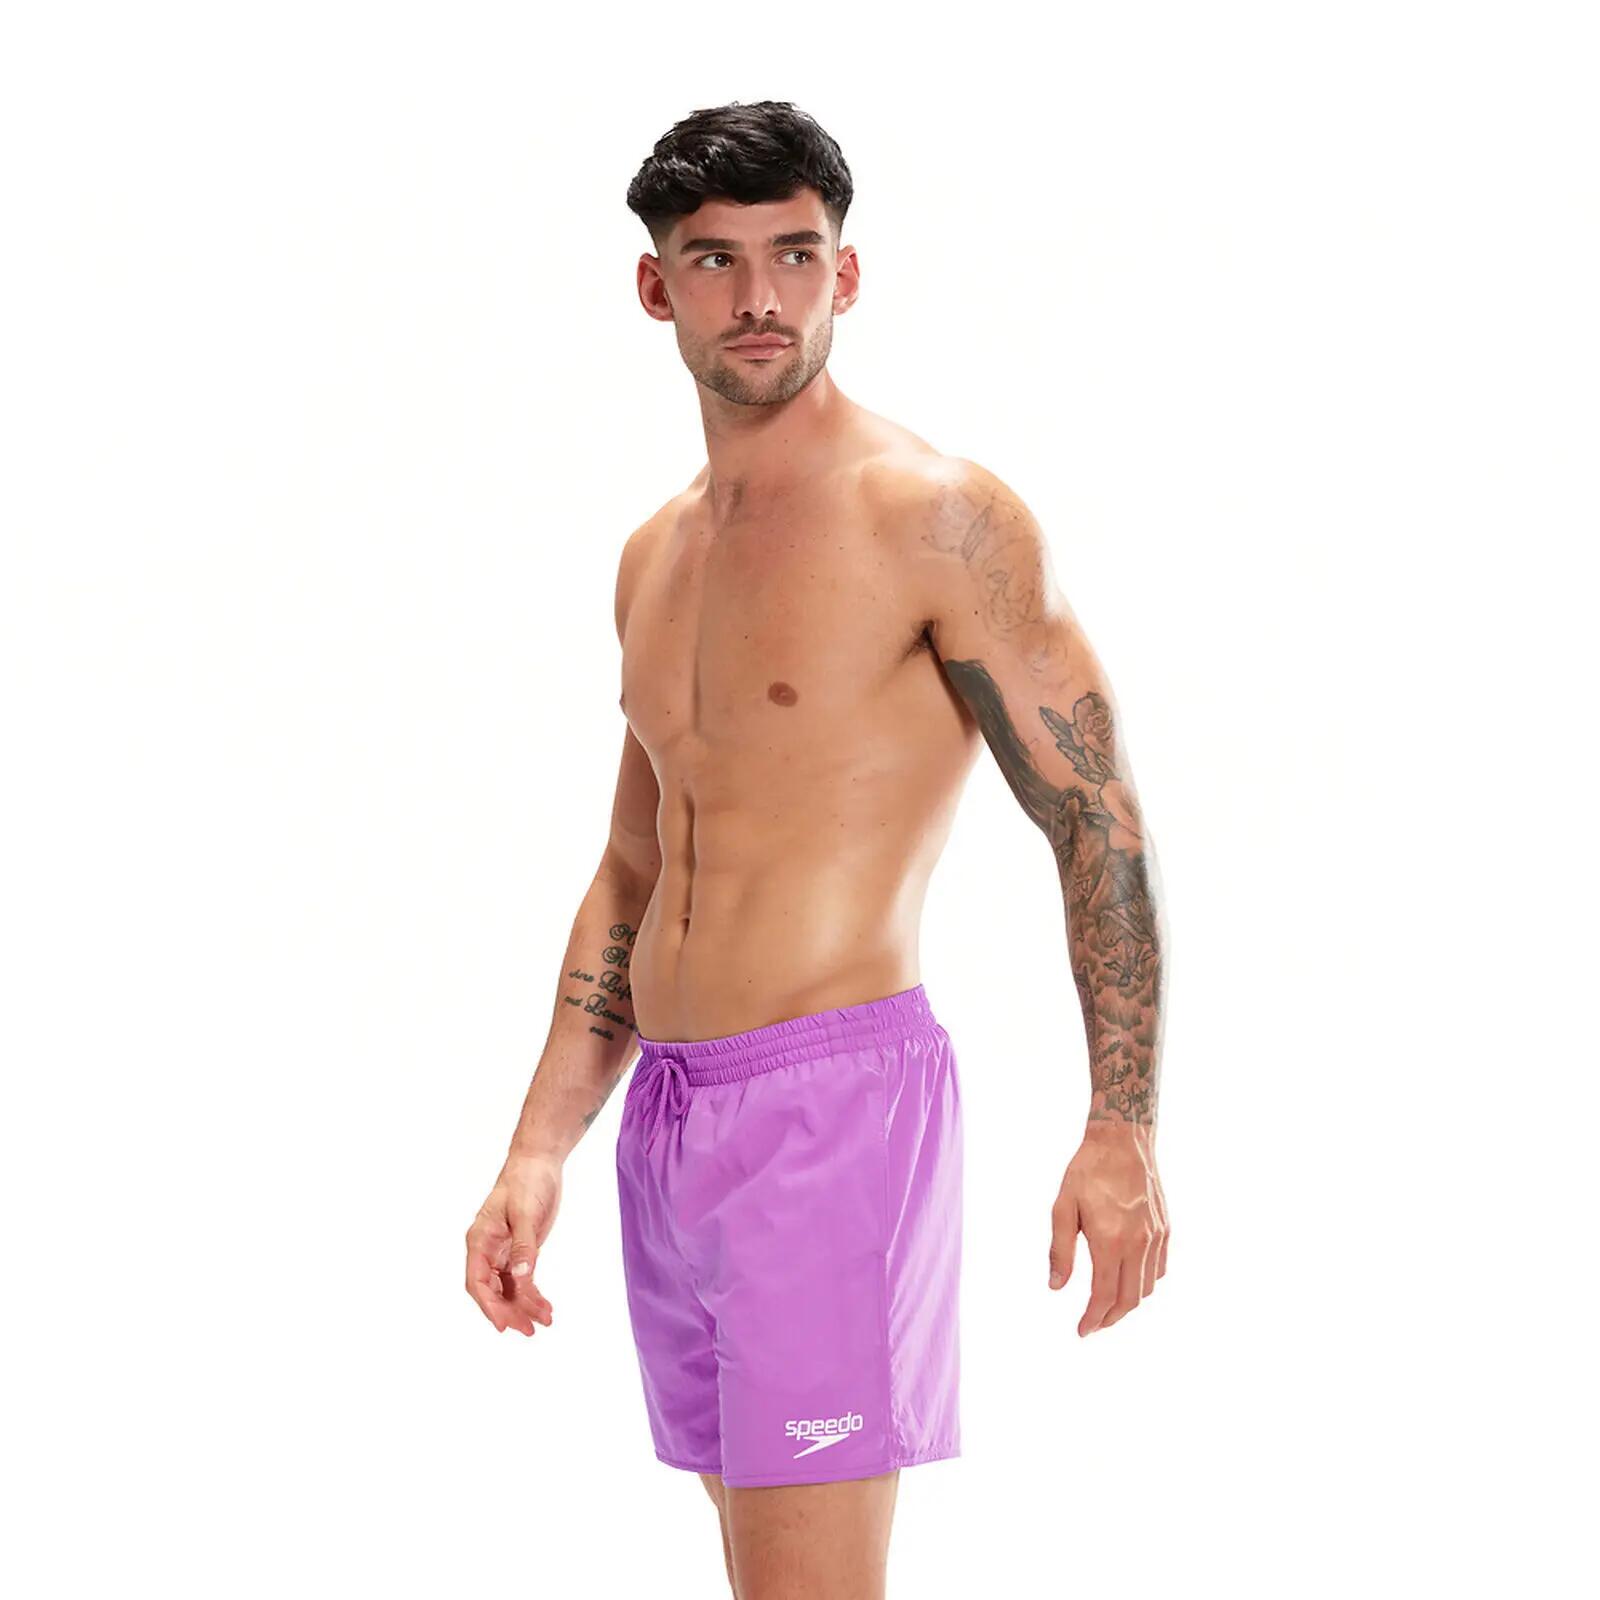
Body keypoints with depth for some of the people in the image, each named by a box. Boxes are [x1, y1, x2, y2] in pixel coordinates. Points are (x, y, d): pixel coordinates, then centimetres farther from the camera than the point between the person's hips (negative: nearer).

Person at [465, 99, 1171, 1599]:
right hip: (667, 1117, 7)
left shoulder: (936, 517, -7)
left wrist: (1121, 1132, -15)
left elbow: (1100, 820, -9)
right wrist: (538, 1153, 16)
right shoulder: (655, 556, 16)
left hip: (837, 1095, -7)